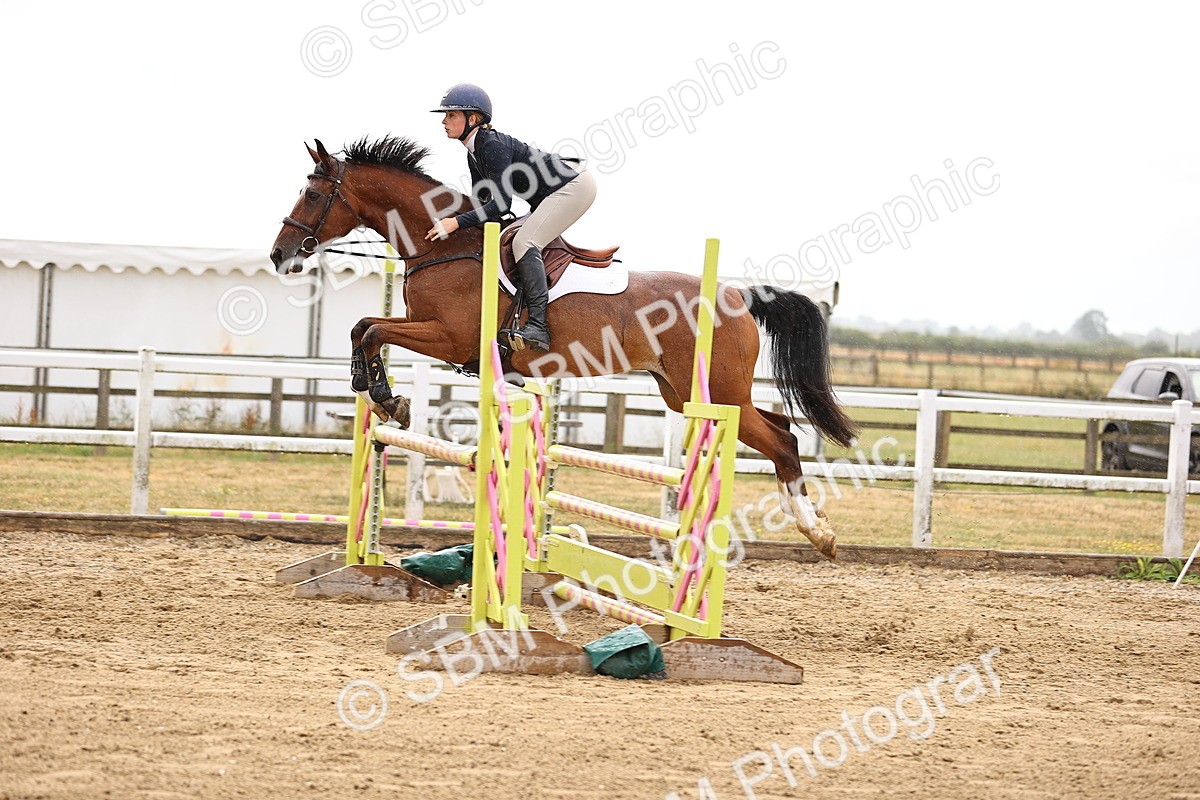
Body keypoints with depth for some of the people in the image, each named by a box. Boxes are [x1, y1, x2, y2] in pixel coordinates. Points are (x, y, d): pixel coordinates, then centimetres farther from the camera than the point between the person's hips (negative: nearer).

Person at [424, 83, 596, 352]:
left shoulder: (493, 146, -22)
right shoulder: (474, 152, 8)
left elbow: (502, 204, -29)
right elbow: (482, 200, 15)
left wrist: (457, 222, -32)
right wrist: (451, 220, 3)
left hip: (574, 186, -11)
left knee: (524, 243, -21)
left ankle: (538, 328, -29)